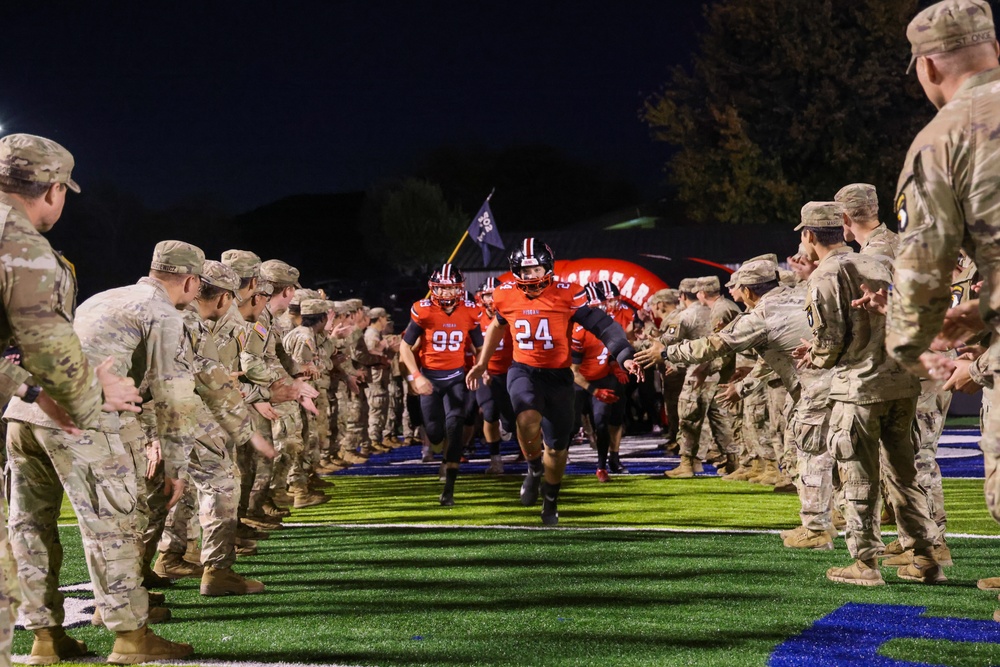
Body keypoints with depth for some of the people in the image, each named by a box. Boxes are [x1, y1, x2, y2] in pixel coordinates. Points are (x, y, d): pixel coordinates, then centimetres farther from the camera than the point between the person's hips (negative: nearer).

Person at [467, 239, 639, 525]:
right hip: (523, 371, 0)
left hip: (558, 376, 0)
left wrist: (625, 357, -23)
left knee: (557, 447, 10)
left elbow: (601, 324, -13)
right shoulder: (507, 296, -3)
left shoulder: (566, 295, -13)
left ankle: (551, 502, 36)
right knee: (528, 419, -33)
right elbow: (498, 325, 18)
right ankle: (534, 468, -1)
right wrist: (482, 363, 22)